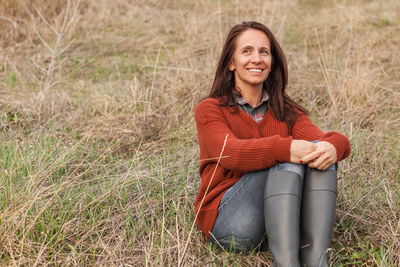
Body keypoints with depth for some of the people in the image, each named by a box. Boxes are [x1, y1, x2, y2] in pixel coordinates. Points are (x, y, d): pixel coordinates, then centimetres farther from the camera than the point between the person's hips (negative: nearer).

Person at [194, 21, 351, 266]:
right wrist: (286, 149, -34)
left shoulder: (286, 112, 16)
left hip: (279, 222, 4)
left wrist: (333, 146, -29)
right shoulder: (209, 110, 4)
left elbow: (323, 138, -3)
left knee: (320, 151, -19)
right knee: (287, 161, -26)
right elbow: (230, 152, -18)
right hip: (227, 222, -4)